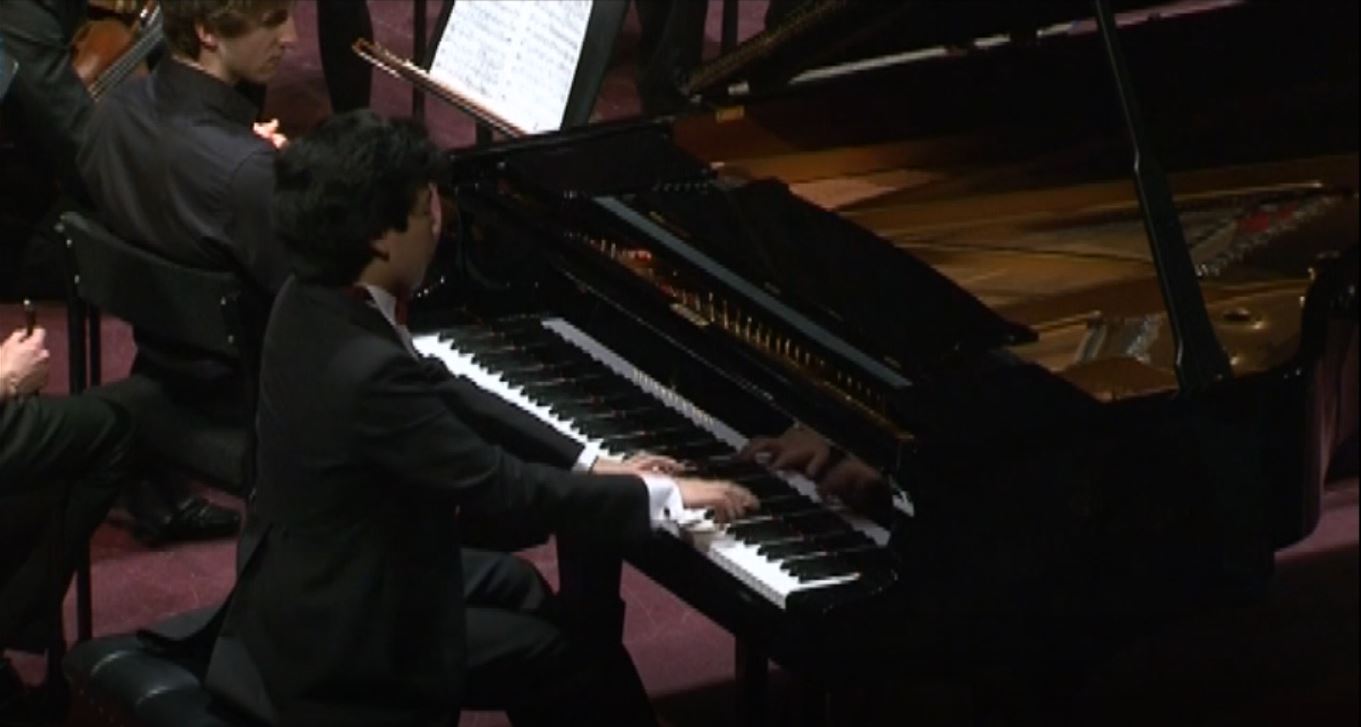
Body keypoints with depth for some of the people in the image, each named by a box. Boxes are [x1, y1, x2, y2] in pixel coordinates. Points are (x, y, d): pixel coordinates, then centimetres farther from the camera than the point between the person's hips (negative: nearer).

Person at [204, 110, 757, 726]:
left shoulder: (316, 303, -5)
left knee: (512, 584, 28)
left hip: (309, 578, 9)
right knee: (583, 662, 3)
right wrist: (662, 497, -18)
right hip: (337, 636, -9)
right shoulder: (367, 372, -34)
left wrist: (586, 462, 3)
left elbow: (443, 396, 6)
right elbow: (504, 487, -28)